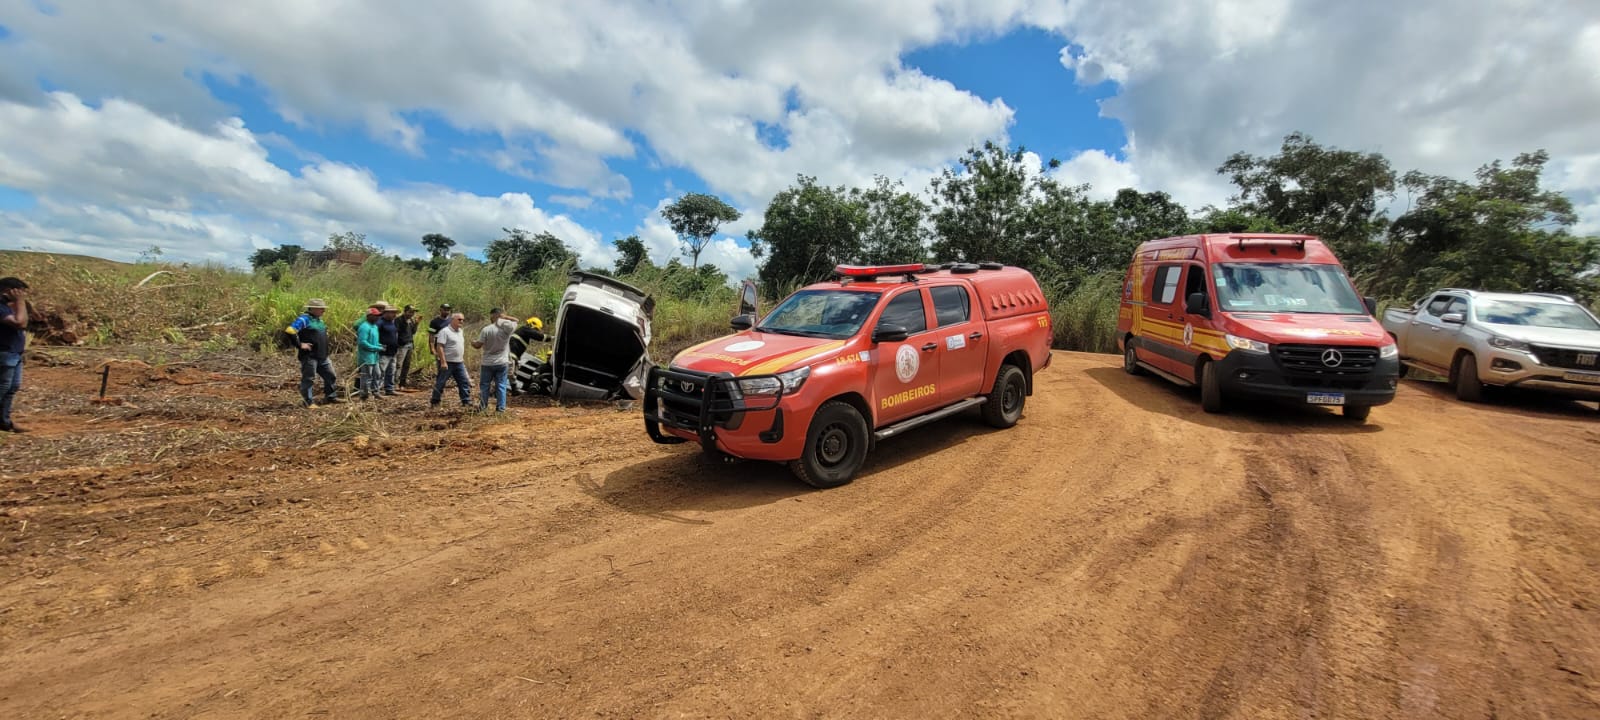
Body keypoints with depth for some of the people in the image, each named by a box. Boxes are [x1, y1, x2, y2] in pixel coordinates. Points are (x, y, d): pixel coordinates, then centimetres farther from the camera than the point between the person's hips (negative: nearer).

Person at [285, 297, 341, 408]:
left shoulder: (319, 320, 15)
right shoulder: (304, 319, -12)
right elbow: (289, 332, -21)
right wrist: (300, 344, -18)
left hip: (323, 356, 9)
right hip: (309, 356, -9)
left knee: (330, 376, 13)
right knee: (308, 379, 0)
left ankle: (331, 397, 23)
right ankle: (309, 402, 6)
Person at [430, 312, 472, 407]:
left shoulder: (460, 331, 12)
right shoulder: (445, 331, -12)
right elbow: (439, 347, -17)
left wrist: (463, 359, 19)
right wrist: (443, 362, -22)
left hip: (459, 363, 7)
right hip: (447, 363, -7)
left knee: (465, 382, 4)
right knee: (440, 383, 4)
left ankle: (466, 402, 7)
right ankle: (434, 402, 16)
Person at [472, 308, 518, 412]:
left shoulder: (486, 329, -11)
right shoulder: (507, 328, -8)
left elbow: (478, 345, -8)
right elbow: (516, 321, 13)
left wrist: (473, 343, 14)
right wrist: (504, 317, 1)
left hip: (488, 363, -1)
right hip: (502, 363, 1)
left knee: (484, 385, 12)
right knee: (501, 385, 5)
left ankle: (483, 406, 17)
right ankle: (501, 407, 5)